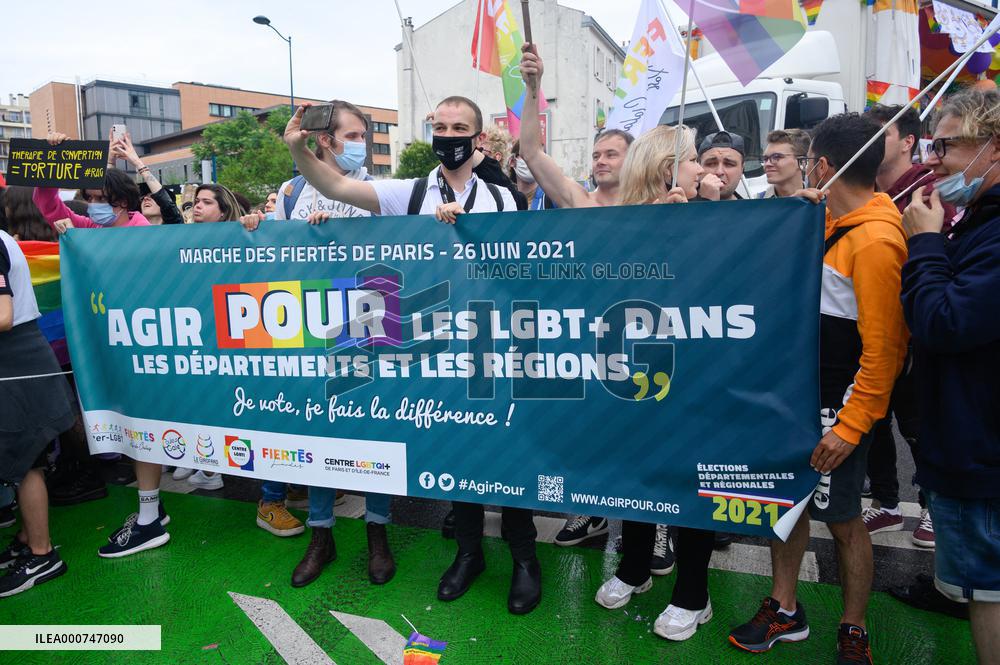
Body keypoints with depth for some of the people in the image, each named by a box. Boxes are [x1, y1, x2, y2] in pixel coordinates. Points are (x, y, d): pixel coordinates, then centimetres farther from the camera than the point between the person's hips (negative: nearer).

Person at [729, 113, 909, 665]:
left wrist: (850, 427, -22)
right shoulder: (833, 221, 7)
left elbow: (883, 349, -22)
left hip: (838, 408, -8)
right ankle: (784, 611, 33)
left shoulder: (875, 241, -21)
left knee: (842, 519, 8)